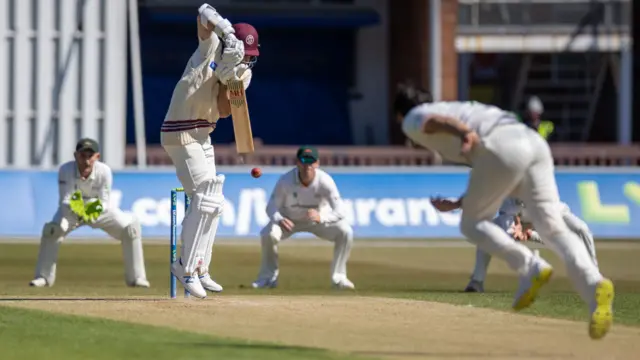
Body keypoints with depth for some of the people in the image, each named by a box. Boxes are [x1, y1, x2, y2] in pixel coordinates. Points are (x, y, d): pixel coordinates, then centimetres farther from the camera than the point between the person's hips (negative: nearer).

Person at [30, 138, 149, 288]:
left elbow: (104, 201, -24)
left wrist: (97, 208, -48)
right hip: (71, 209, -2)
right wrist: (75, 208, -53)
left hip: (99, 209, 2)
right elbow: (64, 201, -31)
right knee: (52, 229, -30)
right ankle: (43, 277, -15)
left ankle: (136, 277, -2)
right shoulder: (66, 170, -29)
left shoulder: (104, 171, -27)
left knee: (131, 225, -15)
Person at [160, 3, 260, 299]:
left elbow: (224, 111, -6)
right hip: (180, 133, -8)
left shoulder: (243, 75, 7)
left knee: (210, 202, 12)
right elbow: (204, 13, -22)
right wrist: (227, 29, -36)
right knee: (206, 199, -14)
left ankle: (198, 268, 20)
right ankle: (186, 266, -11)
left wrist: (227, 80, -21)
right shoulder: (212, 47, -8)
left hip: (202, 136, 8)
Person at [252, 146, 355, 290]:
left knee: (345, 232, -23)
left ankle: (338, 277, -5)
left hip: (320, 218, 1)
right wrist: (279, 219, -43)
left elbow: (339, 212, -30)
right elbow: (271, 207, -19)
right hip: (290, 219, -1)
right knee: (268, 234, -29)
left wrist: (320, 217, -50)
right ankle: (269, 277, -5)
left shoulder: (325, 181, -28)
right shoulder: (285, 181, -27)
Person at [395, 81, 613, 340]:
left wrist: (465, 134, -27)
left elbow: (438, 121, -6)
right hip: (534, 142, 7)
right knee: (554, 228, -6)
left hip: (503, 148, -7)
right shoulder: (455, 108, 42)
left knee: (471, 224, 11)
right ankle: (594, 284, -30)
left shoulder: (414, 119, 19)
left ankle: (530, 267, -12)